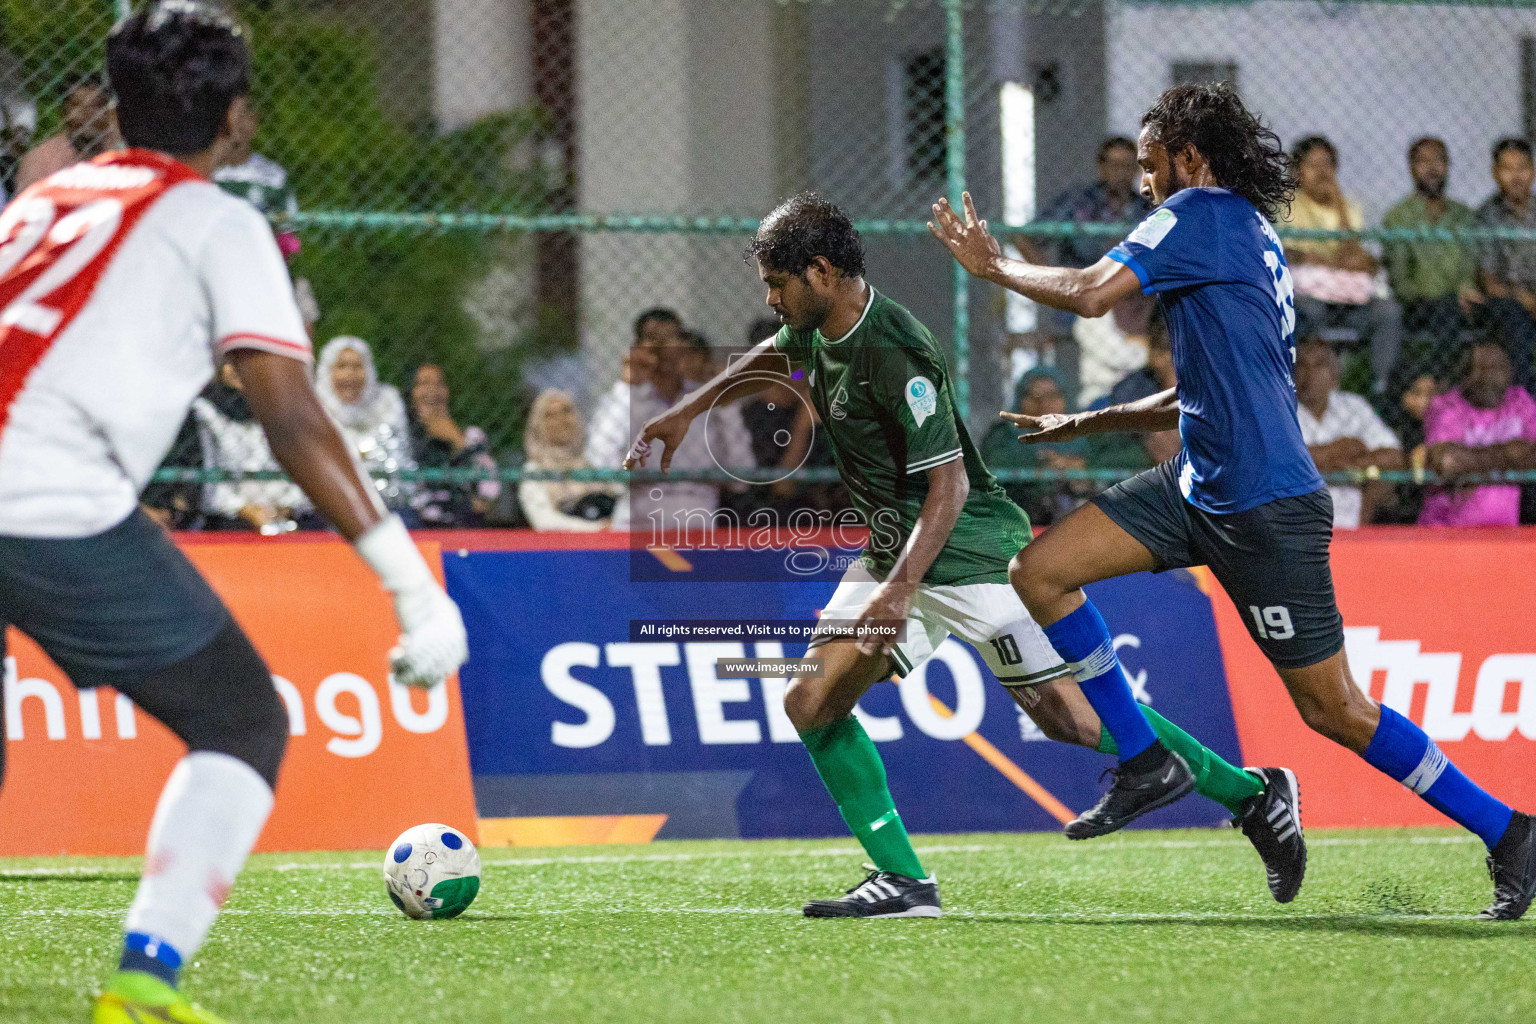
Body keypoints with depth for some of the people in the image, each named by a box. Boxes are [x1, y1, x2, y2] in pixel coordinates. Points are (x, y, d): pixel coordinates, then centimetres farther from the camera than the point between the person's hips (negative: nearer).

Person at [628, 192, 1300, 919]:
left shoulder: (893, 355, -24)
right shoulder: (819, 329, 3)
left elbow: (948, 483, -26)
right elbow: (774, 358, 30)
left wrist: (900, 589, -34)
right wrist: (687, 411, 26)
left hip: (972, 554, -9)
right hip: (893, 555, 9)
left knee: (1071, 717, -13)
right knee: (813, 704, -3)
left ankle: (1252, 795, 1)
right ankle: (903, 881, -2)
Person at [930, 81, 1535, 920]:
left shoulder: (1204, 214, -11)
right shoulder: (1252, 239, 17)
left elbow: (1088, 294, -20)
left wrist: (994, 265, -3)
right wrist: (1084, 423, 25)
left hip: (1263, 508, -10)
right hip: (1200, 487, 10)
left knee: (1332, 707, -3)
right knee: (1039, 572, 2)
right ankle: (1146, 758, 10)